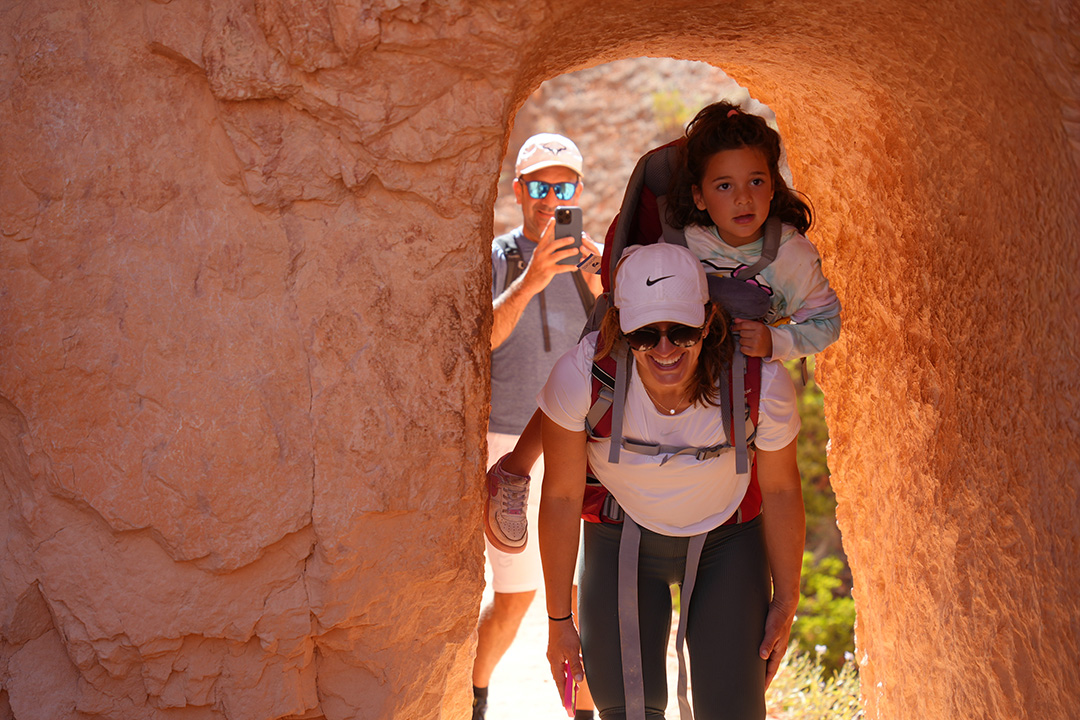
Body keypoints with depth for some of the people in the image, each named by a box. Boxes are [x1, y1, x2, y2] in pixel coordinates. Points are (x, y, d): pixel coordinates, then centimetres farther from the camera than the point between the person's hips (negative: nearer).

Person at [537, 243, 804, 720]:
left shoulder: (761, 383, -27)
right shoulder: (580, 376, -29)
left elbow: (780, 491, -9)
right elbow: (562, 497, -15)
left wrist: (785, 604, 2)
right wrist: (559, 619, -7)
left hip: (727, 542, 0)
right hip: (622, 539, 0)